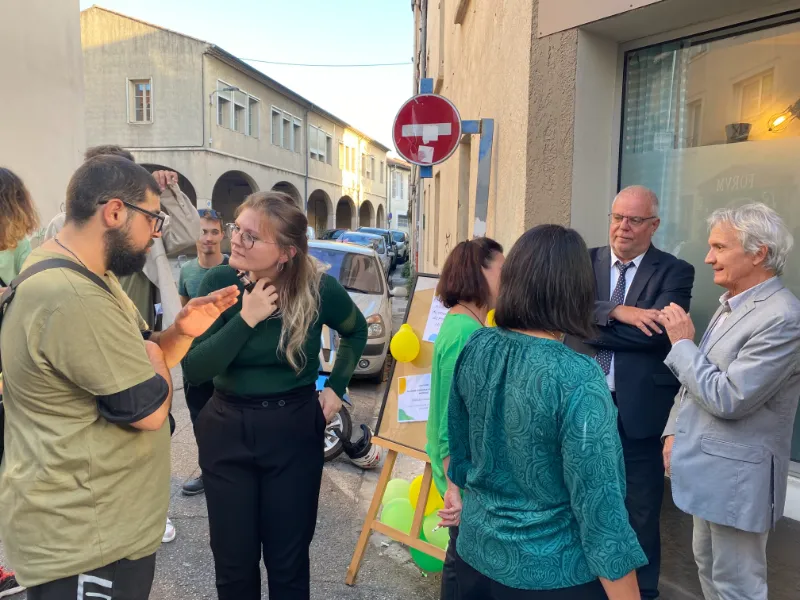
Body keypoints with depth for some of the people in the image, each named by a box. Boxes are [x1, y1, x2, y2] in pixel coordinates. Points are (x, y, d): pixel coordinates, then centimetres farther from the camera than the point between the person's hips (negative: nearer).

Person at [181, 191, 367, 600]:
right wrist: (246, 319, -23)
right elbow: (194, 370, -15)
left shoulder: (318, 287, -12)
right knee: (232, 559, 14)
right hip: (226, 430, 1)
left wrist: (336, 386, 2)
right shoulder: (218, 282, -11)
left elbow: (356, 332, 9)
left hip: (294, 431, -1)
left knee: (288, 560, 12)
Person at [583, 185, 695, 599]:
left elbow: (659, 331, -19)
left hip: (641, 409, -3)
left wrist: (595, 326, -15)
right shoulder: (586, 262, 4)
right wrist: (618, 313, -24)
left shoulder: (675, 272, -4)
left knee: (641, 510, 13)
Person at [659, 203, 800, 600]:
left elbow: (727, 398, -25)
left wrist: (682, 343, -16)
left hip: (736, 475, -9)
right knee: (707, 567, 24)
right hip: (708, 466, 9)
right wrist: (675, 432, 7)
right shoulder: (730, 303, 7)